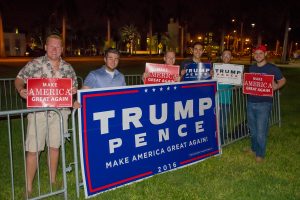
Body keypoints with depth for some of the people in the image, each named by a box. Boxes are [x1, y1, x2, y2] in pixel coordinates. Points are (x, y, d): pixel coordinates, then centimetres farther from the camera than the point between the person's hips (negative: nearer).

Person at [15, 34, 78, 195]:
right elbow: (19, 79, 3)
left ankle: (53, 180, 31)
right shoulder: (34, 64, -2)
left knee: (55, 147, 14)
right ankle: (29, 188, 14)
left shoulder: (68, 68, 7)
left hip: (59, 113, 3)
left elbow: (74, 87, 15)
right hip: (38, 113, -3)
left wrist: (74, 90, -7)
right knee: (33, 150, 0)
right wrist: (21, 89, -17)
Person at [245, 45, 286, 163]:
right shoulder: (251, 68, 10)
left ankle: (260, 154, 14)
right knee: (252, 129, 17)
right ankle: (254, 148, 35)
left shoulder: (272, 68, -5)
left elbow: (282, 80, 2)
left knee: (261, 131, -2)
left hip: (264, 104, -5)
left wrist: (276, 87, -17)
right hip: (250, 102, 5)